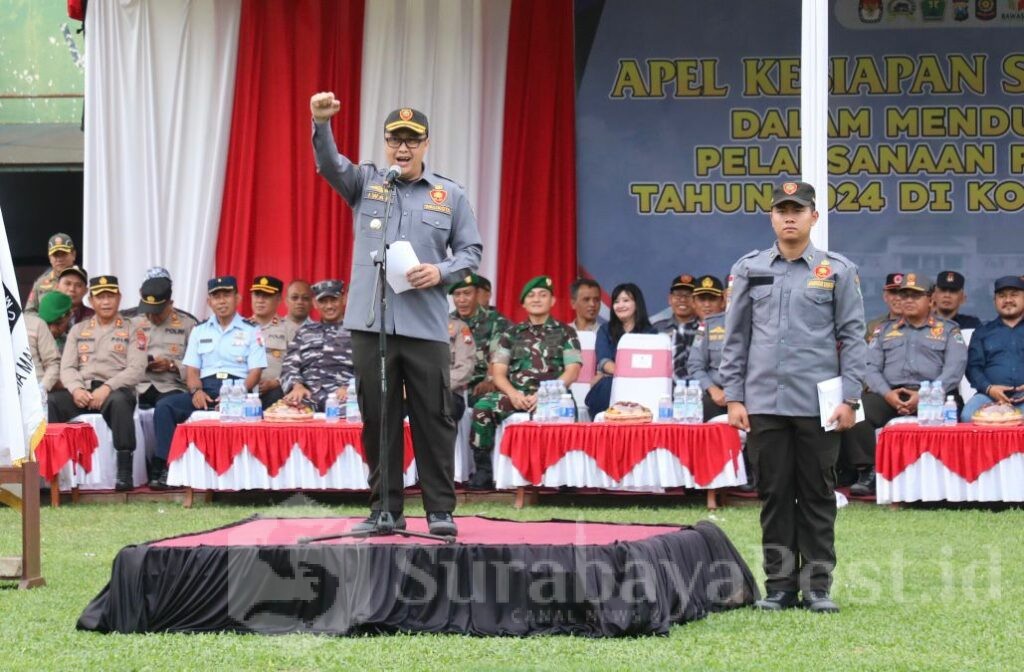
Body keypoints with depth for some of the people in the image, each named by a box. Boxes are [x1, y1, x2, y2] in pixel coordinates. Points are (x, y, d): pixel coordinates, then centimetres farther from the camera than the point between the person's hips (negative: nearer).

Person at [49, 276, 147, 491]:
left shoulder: (131, 330, 11)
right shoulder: (78, 330, 22)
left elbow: (137, 370, -2)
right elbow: (67, 367, 12)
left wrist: (106, 388, -17)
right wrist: (76, 389, -11)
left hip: (115, 390, -3)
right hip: (81, 390, 3)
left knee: (118, 401, -40)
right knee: (48, 402, -28)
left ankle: (124, 473, -41)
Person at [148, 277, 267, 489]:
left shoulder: (251, 331, 11)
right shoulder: (199, 331, 21)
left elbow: (255, 372, 2)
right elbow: (191, 369, 14)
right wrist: (196, 391, -10)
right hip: (205, 390, 3)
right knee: (165, 406, -23)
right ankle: (165, 468, -28)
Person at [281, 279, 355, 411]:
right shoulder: (305, 332, 28)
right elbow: (289, 366, 18)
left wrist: (349, 388, -16)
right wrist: (297, 385, -4)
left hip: (339, 396, -2)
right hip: (308, 396, 2)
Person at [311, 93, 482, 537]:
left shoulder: (449, 195, 10)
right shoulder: (365, 183, 10)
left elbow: (470, 251, 11)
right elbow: (330, 163, -9)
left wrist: (441, 272, -11)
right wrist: (321, 124, -29)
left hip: (426, 325, -1)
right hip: (370, 321, 1)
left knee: (433, 418, -1)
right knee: (378, 420, 4)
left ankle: (440, 511, 5)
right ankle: (385, 509, 11)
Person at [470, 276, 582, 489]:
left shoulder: (565, 333, 13)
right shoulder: (512, 334, 19)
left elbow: (572, 372, 2)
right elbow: (499, 373, 10)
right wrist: (513, 394, -13)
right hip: (516, 394, 2)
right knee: (483, 406, -29)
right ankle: (483, 471, -21)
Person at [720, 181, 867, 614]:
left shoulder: (838, 271, 5)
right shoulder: (749, 270, 9)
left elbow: (853, 337, 4)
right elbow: (735, 338, 10)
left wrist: (849, 399, -4)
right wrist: (734, 397, 3)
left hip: (818, 406, -2)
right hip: (764, 404, 2)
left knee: (818, 496, 2)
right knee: (774, 494, 4)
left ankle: (817, 586, 7)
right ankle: (779, 585, 9)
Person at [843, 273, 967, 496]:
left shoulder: (948, 330, 18)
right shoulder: (885, 330, 26)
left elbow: (954, 368, 1)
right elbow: (870, 367, 13)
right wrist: (888, 394, -9)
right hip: (888, 395, 3)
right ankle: (867, 472, -25)